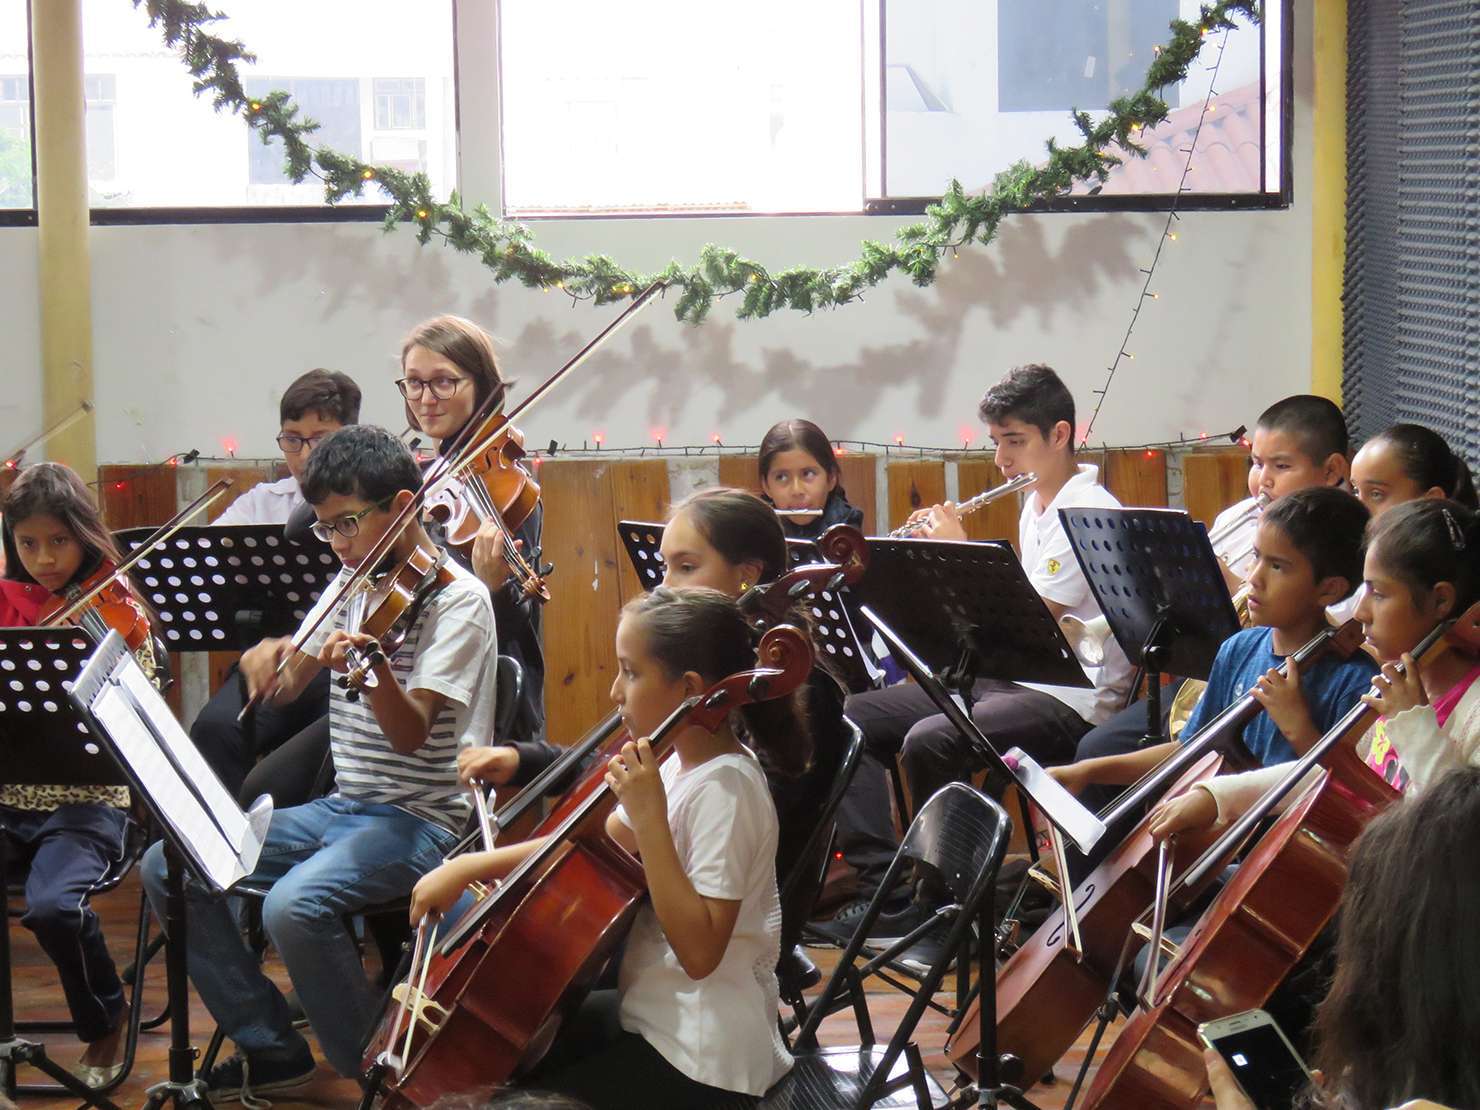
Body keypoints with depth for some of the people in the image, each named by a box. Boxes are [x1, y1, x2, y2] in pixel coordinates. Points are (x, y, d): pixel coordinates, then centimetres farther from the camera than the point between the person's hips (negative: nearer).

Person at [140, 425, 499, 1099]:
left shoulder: (457, 599, -11)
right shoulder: (352, 586, 11)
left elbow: (410, 734, -21)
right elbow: (286, 685, 13)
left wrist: (374, 665, -41)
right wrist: (266, 657, -10)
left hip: (421, 817, -8)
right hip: (342, 807, 8)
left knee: (294, 905, -33)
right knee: (168, 867, -2)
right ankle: (270, 1048, 5)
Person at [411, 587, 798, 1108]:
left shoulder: (724, 789, -23)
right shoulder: (685, 764, 4)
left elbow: (699, 951, -28)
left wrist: (649, 818, -30)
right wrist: (471, 866, 6)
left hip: (699, 1062, -10)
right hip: (652, 1012, 10)